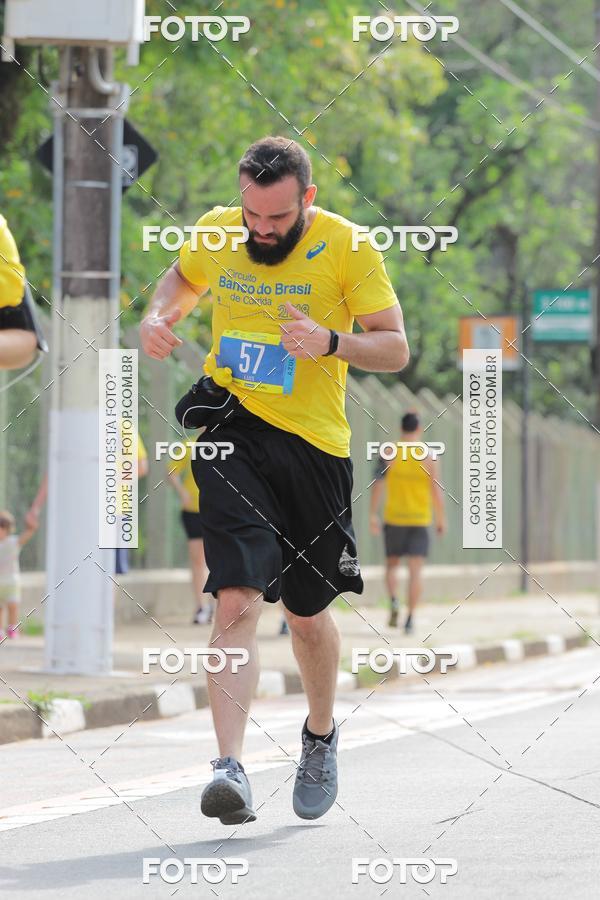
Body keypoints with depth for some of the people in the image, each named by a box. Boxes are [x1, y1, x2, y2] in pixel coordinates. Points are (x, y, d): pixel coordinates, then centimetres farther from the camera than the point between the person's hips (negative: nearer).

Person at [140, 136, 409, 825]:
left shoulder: (348, 247, -6)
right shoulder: (216, 232, 3)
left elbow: (395, 348, -4)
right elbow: (182, 278, 26)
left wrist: (331, 343, -24)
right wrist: (159, 316, 4)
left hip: (315, 442, 0)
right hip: (231, 432, 1)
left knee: (307, 614, 12)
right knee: (236, 600, -17)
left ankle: (321, 736, 41)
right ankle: (229, 768, -25)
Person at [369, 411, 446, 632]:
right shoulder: (429, 458, -2)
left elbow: (378, 485, -7)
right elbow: (437, 492, -4)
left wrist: (373, 514, -3)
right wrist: (441, 519, 6)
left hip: (394, 519, 1)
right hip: (420, 520, -1)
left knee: (392, 564, 16)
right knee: (415, 571, 1)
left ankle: (393, 601, -9)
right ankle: (410, 619, -5)